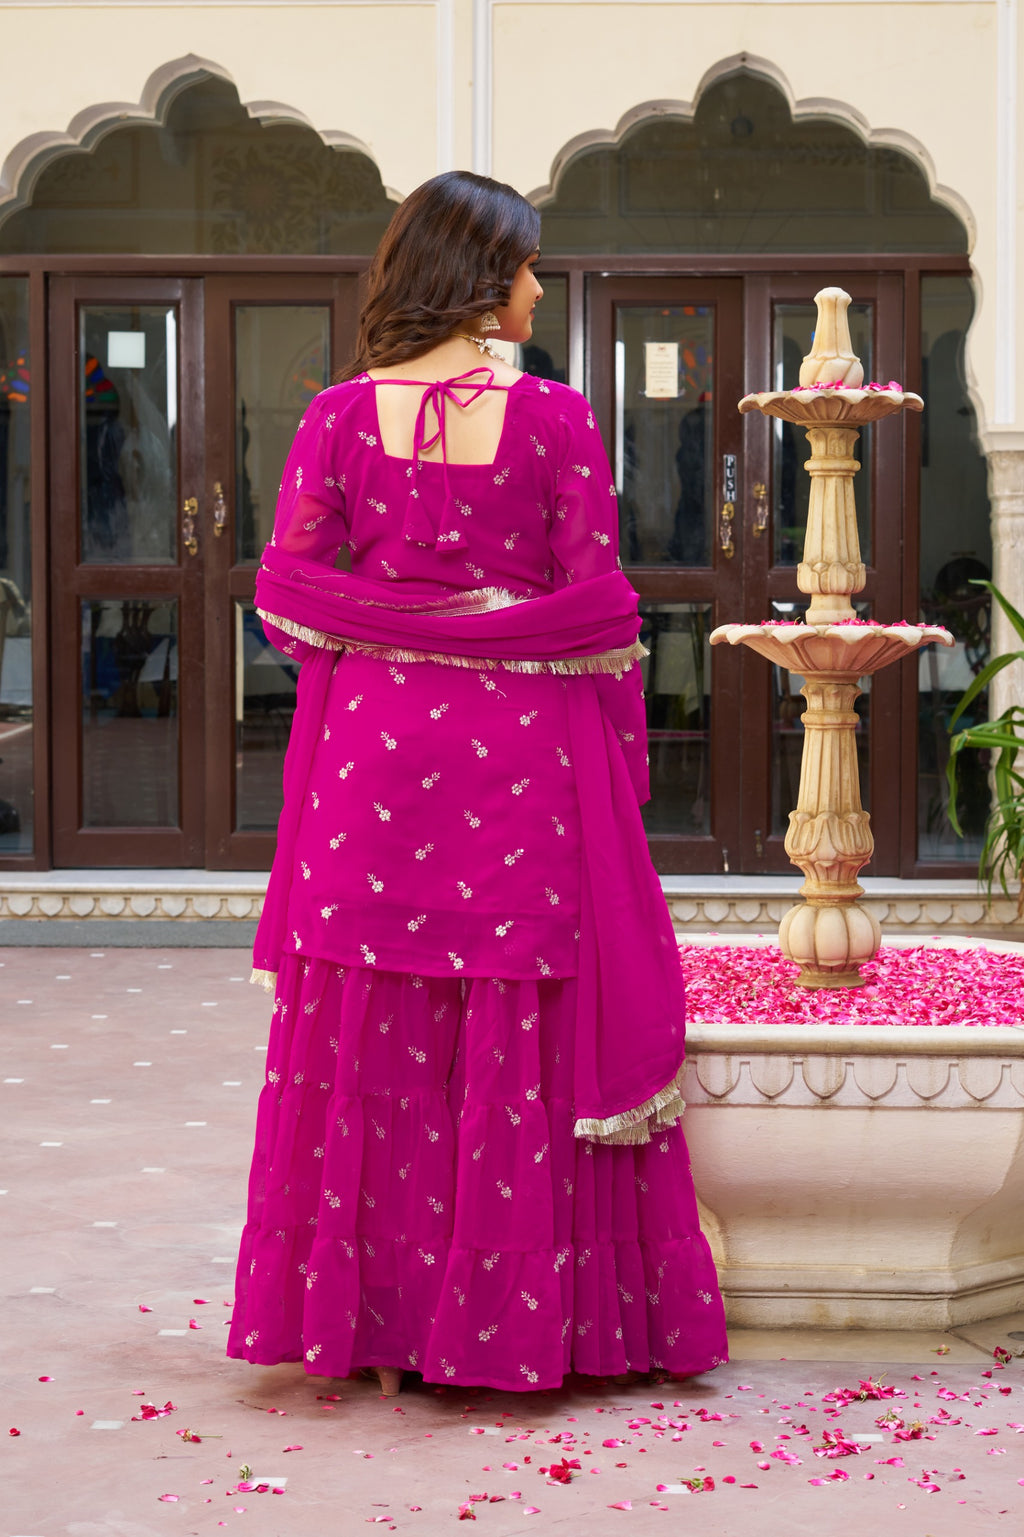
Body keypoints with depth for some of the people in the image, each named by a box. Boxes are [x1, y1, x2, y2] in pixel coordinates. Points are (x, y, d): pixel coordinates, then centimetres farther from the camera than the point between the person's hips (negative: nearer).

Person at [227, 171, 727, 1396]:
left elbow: (289, 595, -3)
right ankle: (524, 1314, 11)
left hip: (371, 752, 2)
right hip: (527, 756, -2)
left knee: (373, 1035, 8)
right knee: (527, 1036, 5)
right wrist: (624, 756, 4)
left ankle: (371, 1308, 15)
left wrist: (368, 668, 11)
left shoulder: (340, 416, 0)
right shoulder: (555, 420, -6)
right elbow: (598, 609, -5)